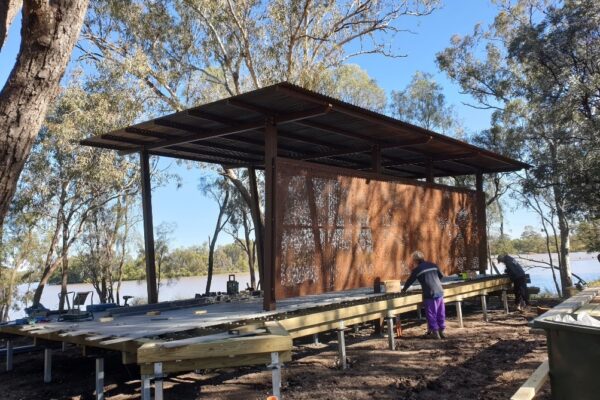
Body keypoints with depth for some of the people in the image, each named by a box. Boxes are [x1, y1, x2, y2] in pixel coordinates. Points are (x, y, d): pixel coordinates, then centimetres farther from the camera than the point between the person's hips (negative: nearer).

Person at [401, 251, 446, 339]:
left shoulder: (417, 269, -2)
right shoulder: (433, 265, 12)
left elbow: (410, 281, 8)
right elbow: (441, 276, 22)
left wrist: (404, 290, 23)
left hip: (430, 294, -6)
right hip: (440, 292, 6)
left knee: (431, 314, 2)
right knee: (441, 313, 12)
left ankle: (435, 332, 3)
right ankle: (441, 331, 19)